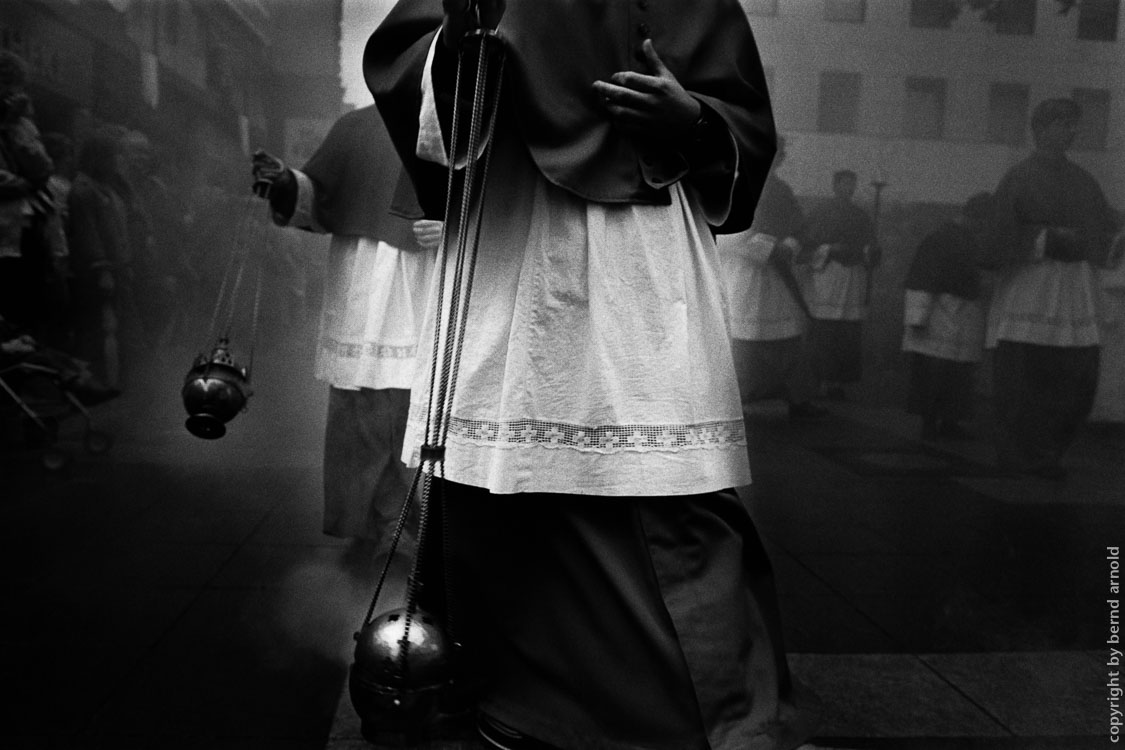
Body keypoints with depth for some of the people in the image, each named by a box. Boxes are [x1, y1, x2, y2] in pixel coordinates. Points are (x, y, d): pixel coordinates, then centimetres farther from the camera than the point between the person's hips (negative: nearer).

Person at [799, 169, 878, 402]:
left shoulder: (862, 216, 16)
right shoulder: (818, 215, 5)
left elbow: (872, 250, 19)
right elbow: (806, 249, 0)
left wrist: (866, 252, -2)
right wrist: (830, 250, -14)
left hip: (855, 283, 4)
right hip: (825, 280, -3)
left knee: (850, 336, -1)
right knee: (824, 334, -9)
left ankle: (838, 381, 5)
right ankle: (824, 380, -3)